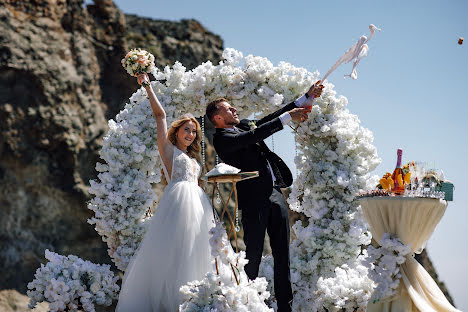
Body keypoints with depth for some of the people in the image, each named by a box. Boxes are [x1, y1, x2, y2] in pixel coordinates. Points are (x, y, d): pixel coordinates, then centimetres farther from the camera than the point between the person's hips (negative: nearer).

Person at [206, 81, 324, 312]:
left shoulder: (244, 125, 18)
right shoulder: (221, 138, -6)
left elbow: (272, 118, 19)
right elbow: (255, 135, -18)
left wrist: (308, 97, 15)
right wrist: (288, 117, -19)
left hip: (275, 193, 8)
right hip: (254, 199, -8)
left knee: (282, 254, 7)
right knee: (252, 256, -4)